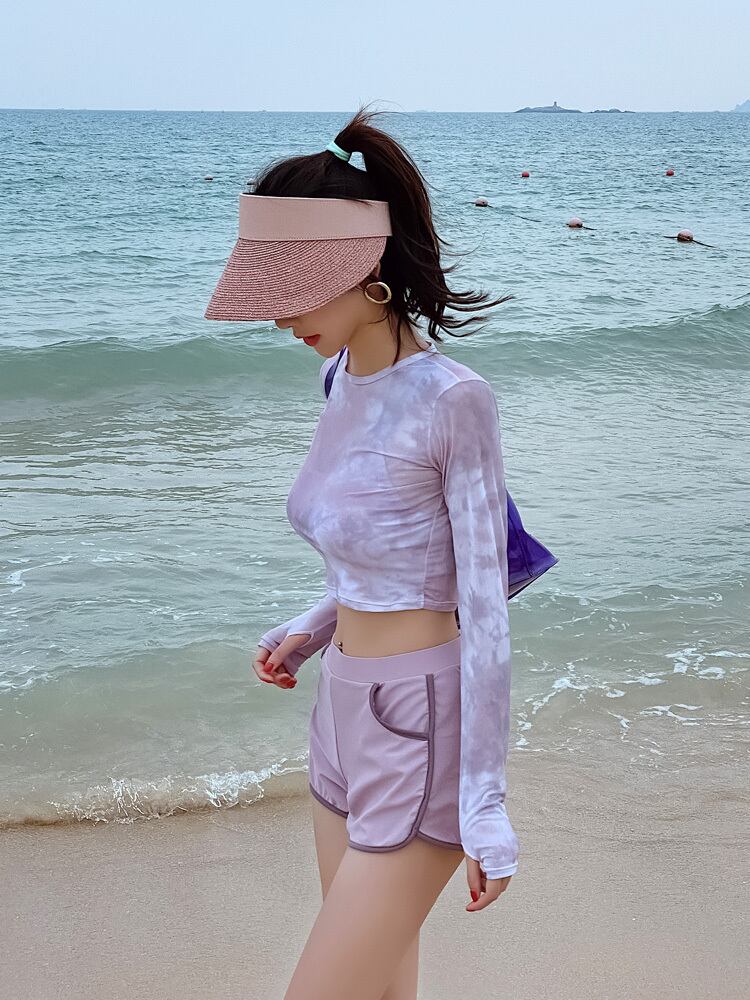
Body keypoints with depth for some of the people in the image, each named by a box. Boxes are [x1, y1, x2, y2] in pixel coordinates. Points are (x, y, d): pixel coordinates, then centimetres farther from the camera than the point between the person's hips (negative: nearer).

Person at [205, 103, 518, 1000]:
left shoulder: (452, 402, -20)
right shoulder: (342, 376, 4)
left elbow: (485, 611, -19)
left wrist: (486, 804, -16)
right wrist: (311, 631, 7)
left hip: (422, 727, -8)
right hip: (346, 714, 8)